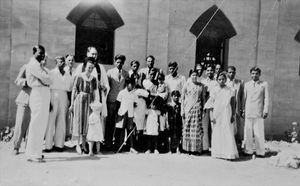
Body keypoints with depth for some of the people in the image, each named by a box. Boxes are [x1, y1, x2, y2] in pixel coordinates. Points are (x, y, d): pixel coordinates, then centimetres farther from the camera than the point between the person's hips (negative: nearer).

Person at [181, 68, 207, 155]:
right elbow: (182, 98, 6)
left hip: (197, 109, 0)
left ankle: (196, 148, 5)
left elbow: (203, 98, 10)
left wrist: (203, 109, 3)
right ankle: (187, 148, 11)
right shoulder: (186, 85, 5)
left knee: (197, 128, -3)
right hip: (187, 108, 0)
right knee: (187, 128, 1)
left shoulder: (201, 86, 8)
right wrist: (182, 110, 1)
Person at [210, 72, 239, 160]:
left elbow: (233, 104, 5)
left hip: (227, 115, -1)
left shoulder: (230, 91, 2)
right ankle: (218, 153, 14)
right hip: (217, 115, 1)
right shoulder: (214, 91, 4)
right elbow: (211, 105, 5)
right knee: (217, 134, 5)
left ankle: (229, 153, 2)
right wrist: (212, 116, -1)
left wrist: (233, 115, 0)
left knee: (228, 133, -4)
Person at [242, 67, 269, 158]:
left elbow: (266, 98, 3)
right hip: (248, 112, 2)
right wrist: (243, 110, 10)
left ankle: (260, 151, 7)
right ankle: (248, 150, 12)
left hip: (259, 112, -2)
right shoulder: (247, 84, 12)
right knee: (247, 132, 3)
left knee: (259, 132, -2)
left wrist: (265, 110, -3)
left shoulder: (264, 84, 6)